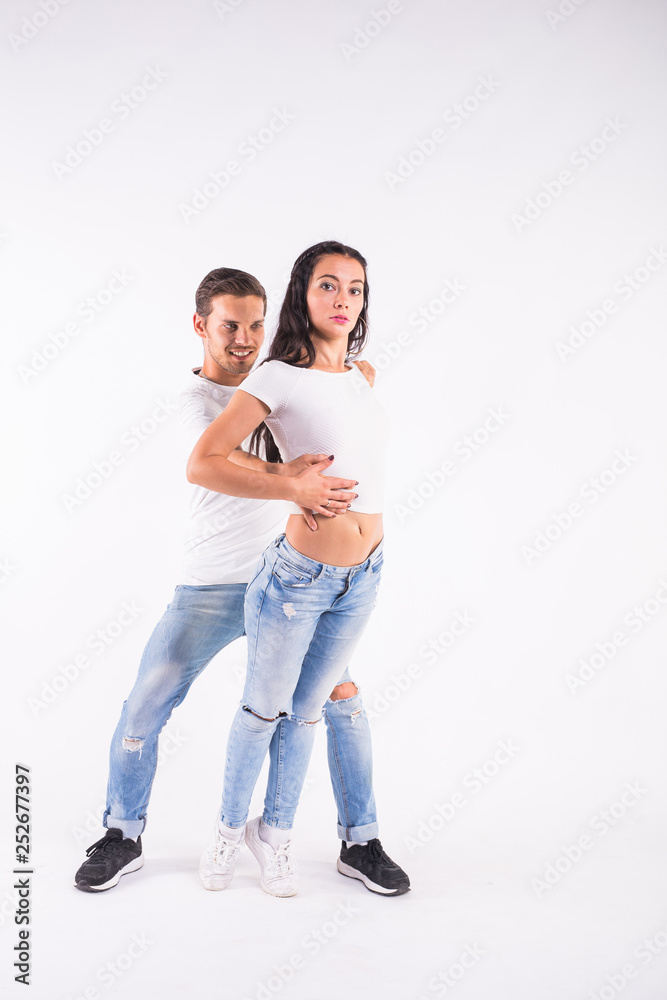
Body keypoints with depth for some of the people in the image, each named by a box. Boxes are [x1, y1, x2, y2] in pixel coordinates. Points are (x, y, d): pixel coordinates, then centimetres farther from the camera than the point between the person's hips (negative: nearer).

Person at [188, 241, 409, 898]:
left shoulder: (361, 376, 8)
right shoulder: (279, 377, -12)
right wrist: (294, 487, -21)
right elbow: (202, 464, -18)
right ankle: (228, 829, 37)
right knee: (263, 710, 12)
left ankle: (276, 832, 37)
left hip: (363, 574, 5)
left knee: (305, 710, 18)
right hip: (300, 574, -5)